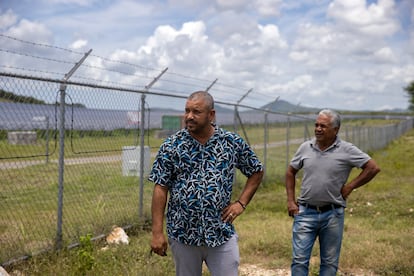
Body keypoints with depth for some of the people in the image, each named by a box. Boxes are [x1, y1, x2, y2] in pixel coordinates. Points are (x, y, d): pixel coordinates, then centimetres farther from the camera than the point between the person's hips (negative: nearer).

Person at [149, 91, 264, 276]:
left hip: (222, 233, 0)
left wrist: (241, 203, -1)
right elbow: (160, 188, -5)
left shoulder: (233, 142, -2)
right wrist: (157, 232, -9)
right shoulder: (171, 145, -4)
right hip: (182, 233, 0)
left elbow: (256, 172, 12)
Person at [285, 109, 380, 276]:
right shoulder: (305, 148, 3)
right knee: (299, 260, -1)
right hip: (305, 212, 1)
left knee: (329, 263, 11)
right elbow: (291, 172, 14)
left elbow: (373, 168, -5)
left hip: (332, 214, -1)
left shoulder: (347, 150, -6)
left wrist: (349, 187, -6)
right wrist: (290, 201, 7)